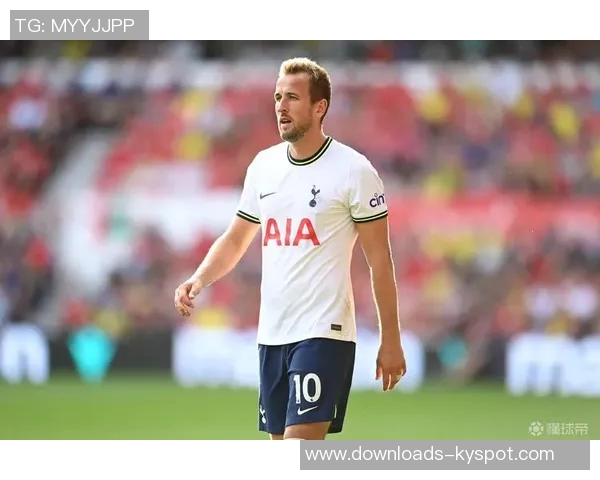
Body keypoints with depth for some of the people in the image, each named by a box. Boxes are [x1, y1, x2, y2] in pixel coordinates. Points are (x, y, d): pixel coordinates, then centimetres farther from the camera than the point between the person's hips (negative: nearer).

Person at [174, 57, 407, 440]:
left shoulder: (353, 170, -7)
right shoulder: (264, 165, 10)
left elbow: (379, 260, -4)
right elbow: (235, 241, 18)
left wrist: (391, 341, -5)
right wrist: (198, 281, -1)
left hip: (323, 334, -6)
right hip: (271, 334, 7)